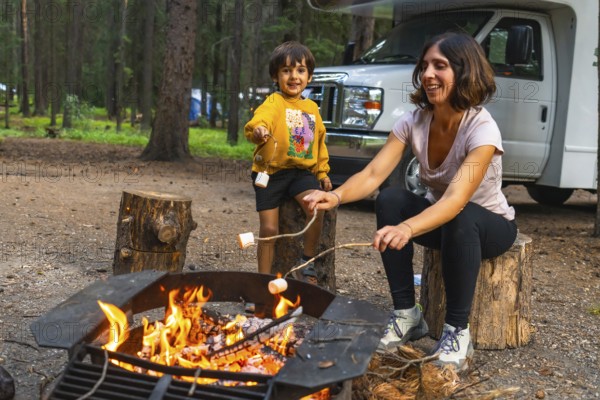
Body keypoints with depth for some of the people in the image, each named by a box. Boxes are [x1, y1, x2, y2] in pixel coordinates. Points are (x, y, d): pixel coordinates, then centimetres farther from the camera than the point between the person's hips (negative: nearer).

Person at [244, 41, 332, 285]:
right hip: (270, 171, -3)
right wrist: (257, 130, -50)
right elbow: (261, 118, -28)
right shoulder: (274, 102, -5)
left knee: (316, 208, -22)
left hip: (302, 171, 3)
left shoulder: (312, 108, 13)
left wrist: (322, 171, 15)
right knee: (269, 229, -3)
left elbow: (320, 141, 22)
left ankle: (307, 263, 0)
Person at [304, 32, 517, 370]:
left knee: (460, 219, -38)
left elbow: (457, 199, -43)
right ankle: (406, 315, -14)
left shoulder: (482, 129, -29)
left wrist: (407, 229, -61)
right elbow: (373, 174, -24)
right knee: (391, 199, -24)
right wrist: (337, 196, -45)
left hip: (491, 225, -4)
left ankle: (458, 332, -22)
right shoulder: (414, 121, -14)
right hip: (439, 216, 5)